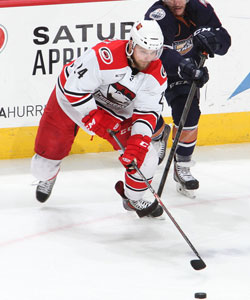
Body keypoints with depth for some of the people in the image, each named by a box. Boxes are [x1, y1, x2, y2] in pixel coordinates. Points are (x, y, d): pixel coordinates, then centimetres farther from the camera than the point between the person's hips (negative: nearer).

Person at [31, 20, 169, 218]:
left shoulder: (157, 75, -20)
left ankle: (133, 199, 17)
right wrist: (95, 119, -31)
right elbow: (75, 88, -32)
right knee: (43, 165, 4)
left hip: (115, 110, 4)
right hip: (71, 99, -4)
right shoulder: (106, 55, -38)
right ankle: (47, 176, 44)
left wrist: (138, 141, -35)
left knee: (145, 155, -11)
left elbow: (147, 112, -20)